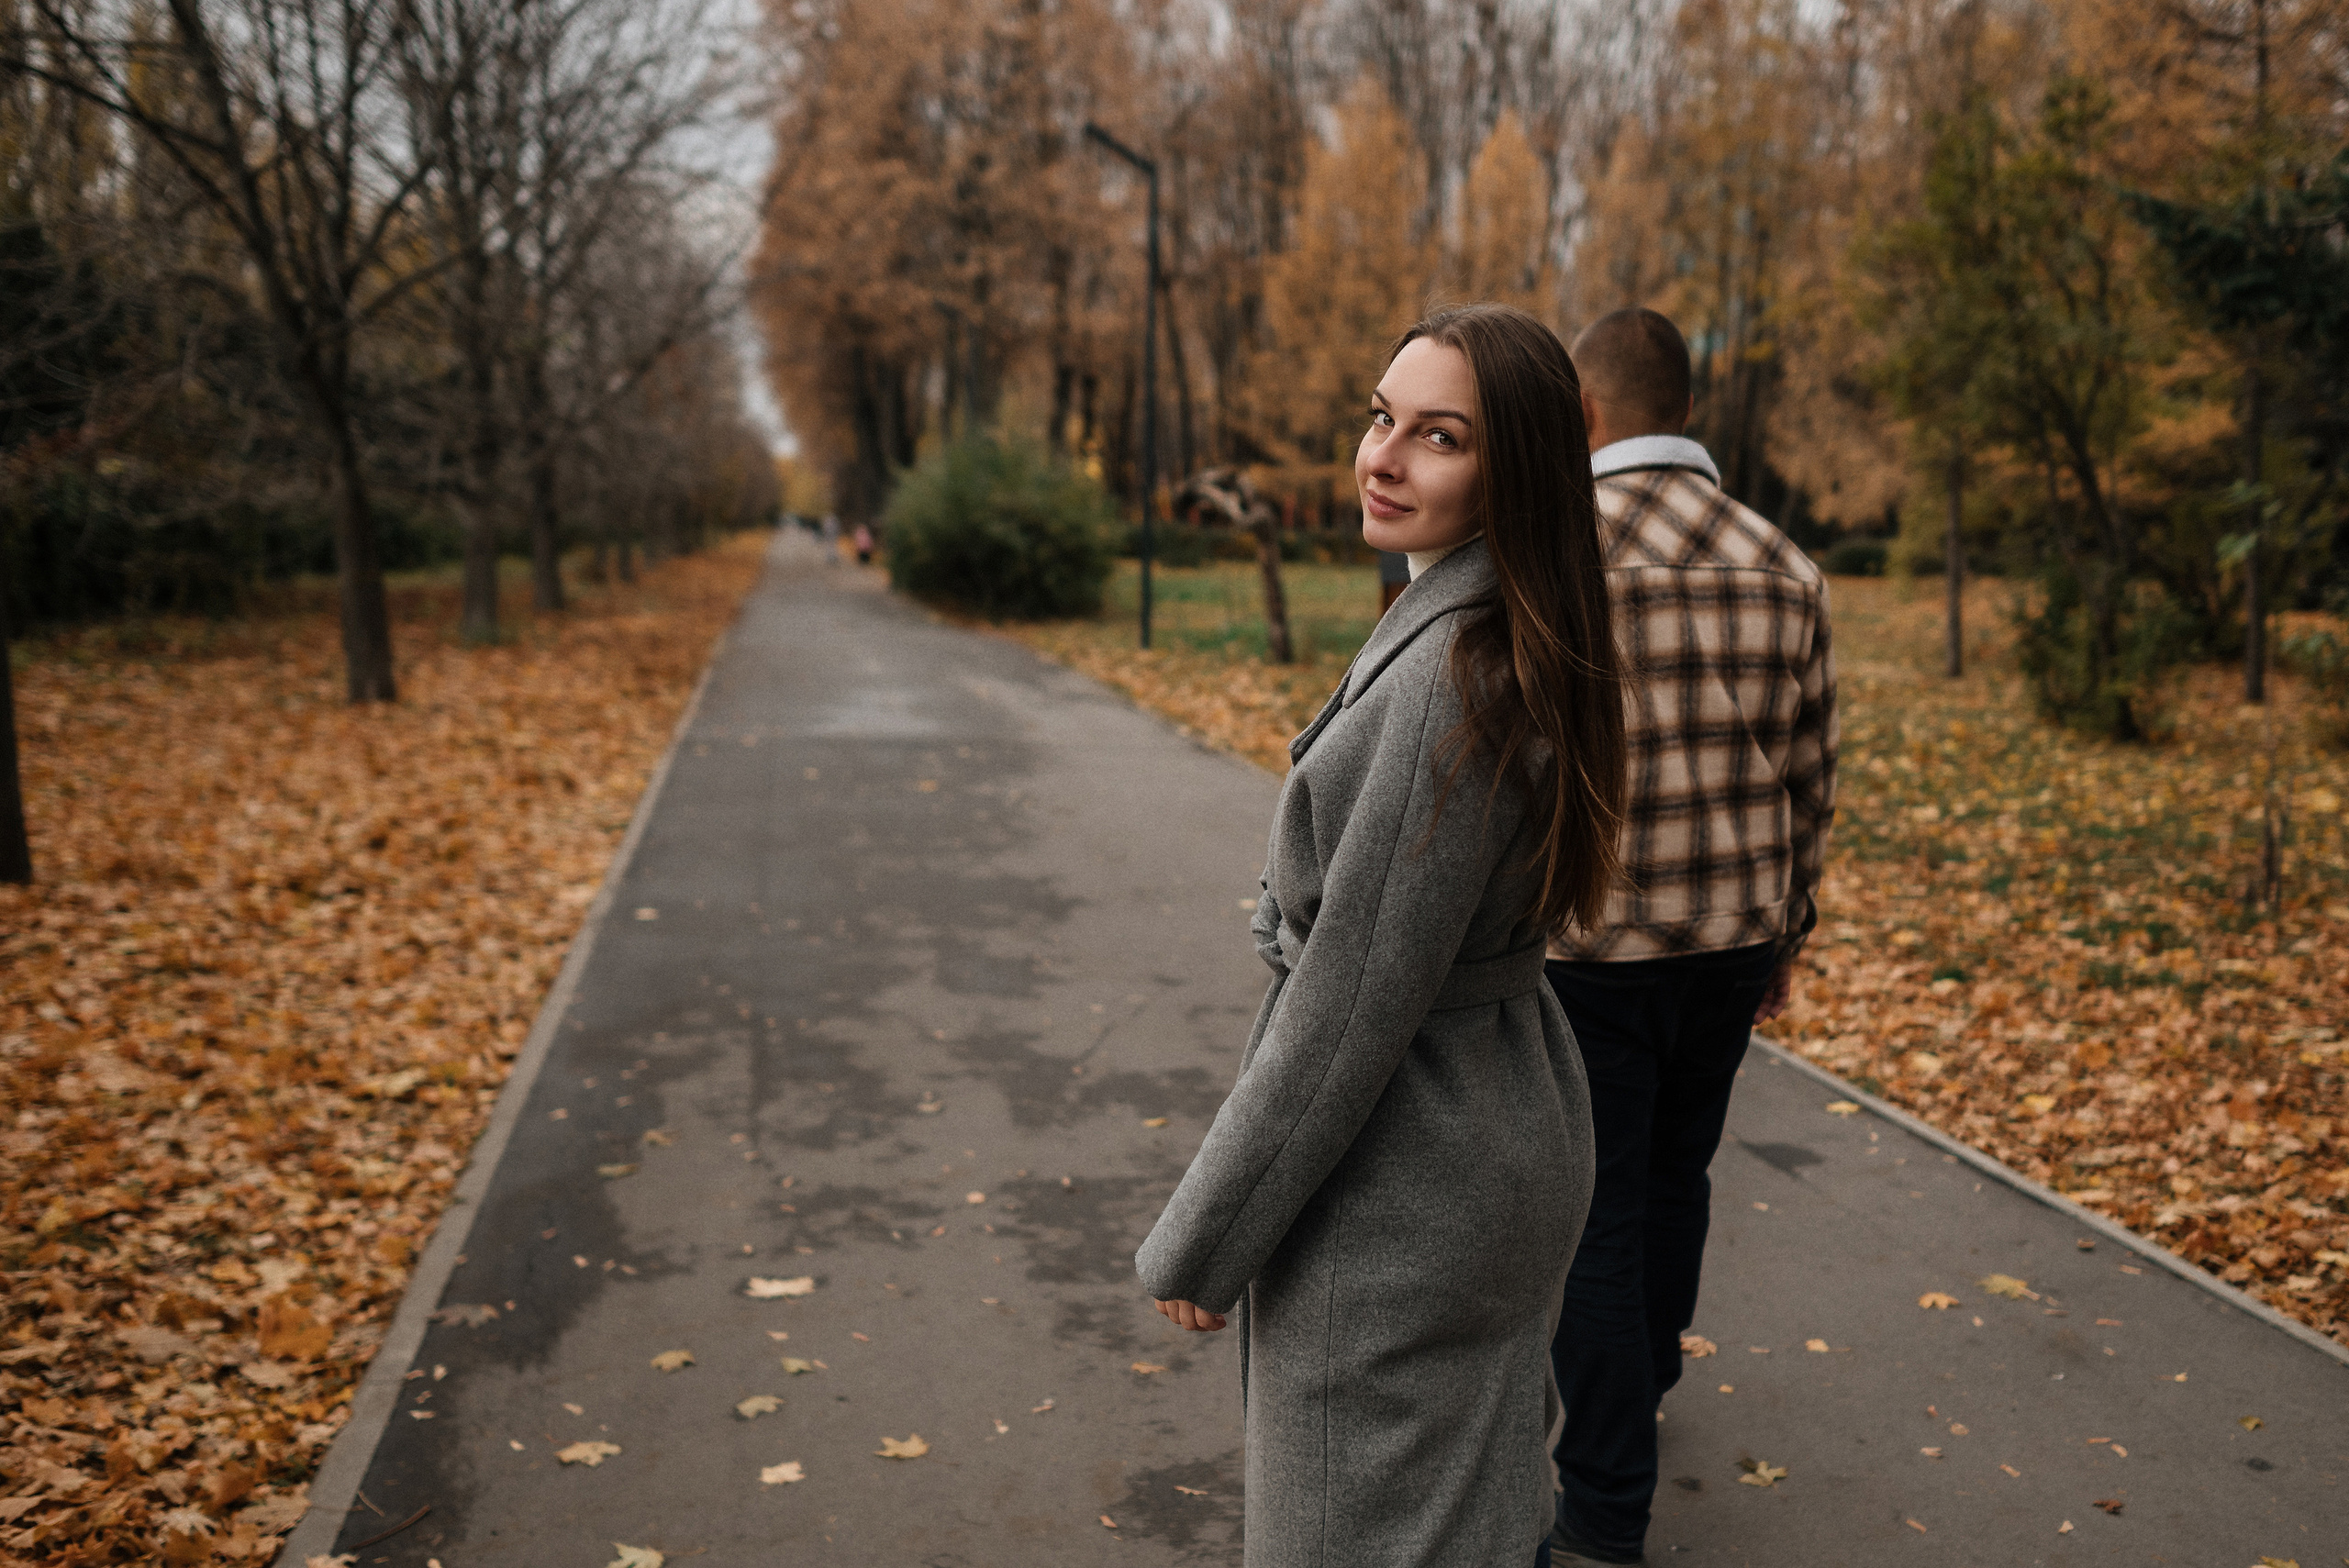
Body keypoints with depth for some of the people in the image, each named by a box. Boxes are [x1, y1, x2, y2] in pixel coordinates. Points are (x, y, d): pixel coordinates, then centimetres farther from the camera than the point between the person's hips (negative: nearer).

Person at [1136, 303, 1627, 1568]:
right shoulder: (1502, 644, 6)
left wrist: (1200, 1243, -14)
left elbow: (1355, 996, -25)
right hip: (1496, 1121, 10)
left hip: (1401, 1183, -10)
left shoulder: (1454, 676, -27)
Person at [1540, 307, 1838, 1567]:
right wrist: (1787, 931, 18)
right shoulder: (1780, 567, 0)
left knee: (1592, 1219, 6)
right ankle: (1644, 1370, 49)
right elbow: (1807, 779, 5)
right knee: (1676, 1169, 25)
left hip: (1579, 946, -5)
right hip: (1728, 940, 5)